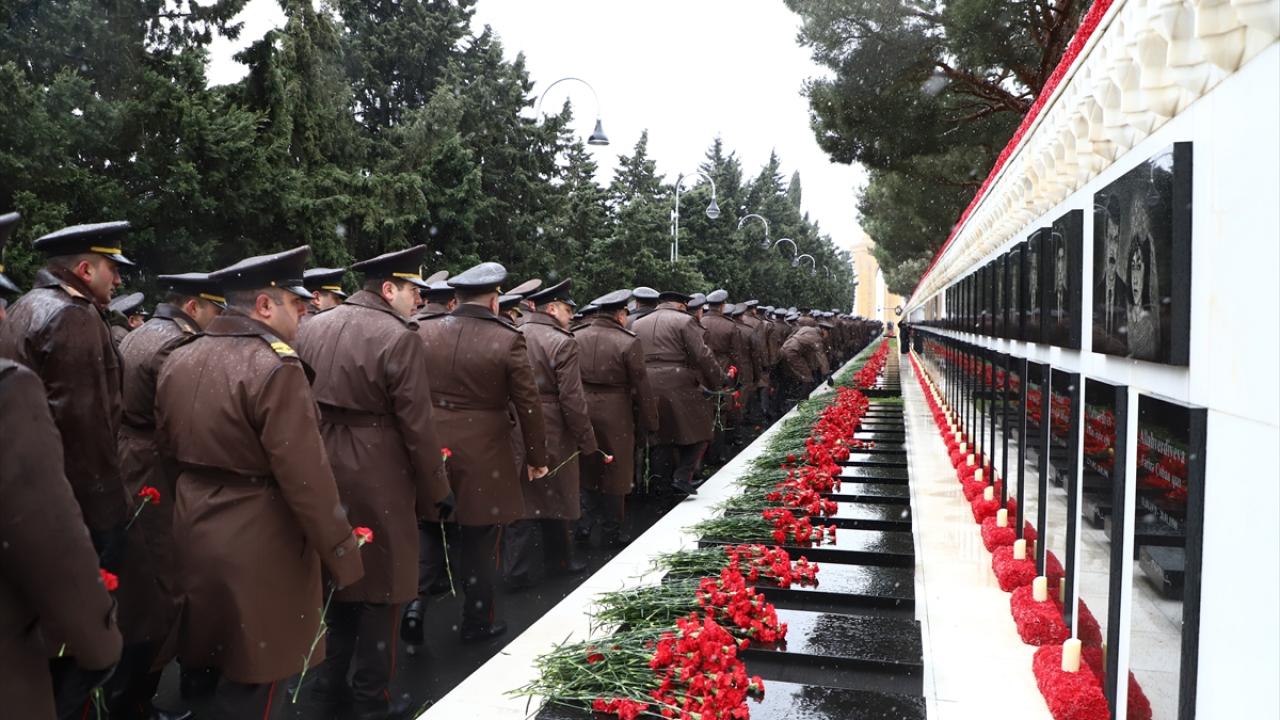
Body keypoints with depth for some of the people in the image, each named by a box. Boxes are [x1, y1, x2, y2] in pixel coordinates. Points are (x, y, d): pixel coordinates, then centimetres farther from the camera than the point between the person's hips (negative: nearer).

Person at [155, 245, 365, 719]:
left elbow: (167, 451, 16)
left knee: (213, 666, 24)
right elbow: (305, 477, -23)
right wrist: (341, 554, -14)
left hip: (193, 533, 8)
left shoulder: (178, 359, 6)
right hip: (259, 545, -8)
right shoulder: (276, 368, -22)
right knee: (250, 679, 6)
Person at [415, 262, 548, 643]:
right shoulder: (508, 340, -12)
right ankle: (477, 621, 21)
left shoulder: (424, 332, -1)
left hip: (429, 447, 3)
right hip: (482, 455, -3)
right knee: (479, 542, 9)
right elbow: (527, 405, -7)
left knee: (432, 530, 19)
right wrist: (536, 457, 4)